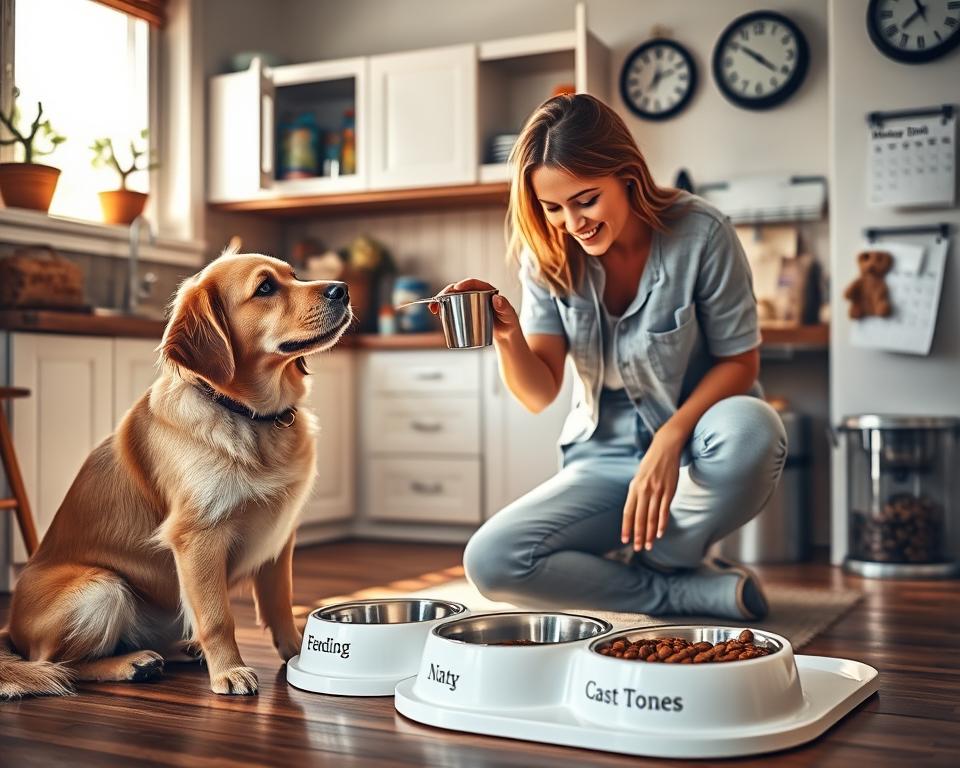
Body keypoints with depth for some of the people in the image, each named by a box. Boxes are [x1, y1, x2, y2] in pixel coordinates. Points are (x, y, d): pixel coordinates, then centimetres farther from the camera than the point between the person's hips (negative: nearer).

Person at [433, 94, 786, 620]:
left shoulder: (699, 233, -16)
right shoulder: (549, 255, -6)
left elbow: (738, 361, -9)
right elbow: (539, 394, -8)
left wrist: (671, 438, -25)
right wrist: (507, 336, -29)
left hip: (698, 449, -2)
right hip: (604, 460, 3)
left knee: (750, 427, -38)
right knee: (488, 561, -19)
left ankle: (655, 564, -9)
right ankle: (696, 590, -11)